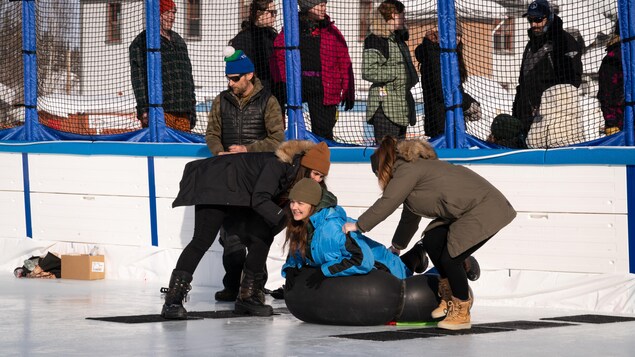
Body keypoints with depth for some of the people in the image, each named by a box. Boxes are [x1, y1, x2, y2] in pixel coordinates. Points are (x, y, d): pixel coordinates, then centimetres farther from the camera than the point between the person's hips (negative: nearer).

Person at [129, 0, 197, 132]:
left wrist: (192, 108, 21)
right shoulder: (141, 42, 0)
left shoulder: (179, 41, 23)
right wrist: (144, 109, -15)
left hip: (183, 112, 7)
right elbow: (138, 78, -7)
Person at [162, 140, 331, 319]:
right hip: (215, 187, -9)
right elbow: (260, 200, -32)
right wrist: (285, 219, -39)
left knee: (262, 237, -1)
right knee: (204, 239, -19)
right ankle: (172, 301, -21)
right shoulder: (277, 164, -28)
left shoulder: (296, 177, -1)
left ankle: (247, 297, 9)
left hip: (242, 200, 9)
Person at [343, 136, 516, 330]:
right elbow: (410, 217, 30)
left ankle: (461, 312, 4)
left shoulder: (407, 170, -12)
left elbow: (386, 204, -16)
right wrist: (395, 248, 39)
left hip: (486, 208, -10)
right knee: (431, 241, 5)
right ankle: (449, 296, 18)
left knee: (450, 257, -12)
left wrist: (358, 225, -5)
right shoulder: (412, 169, 18)